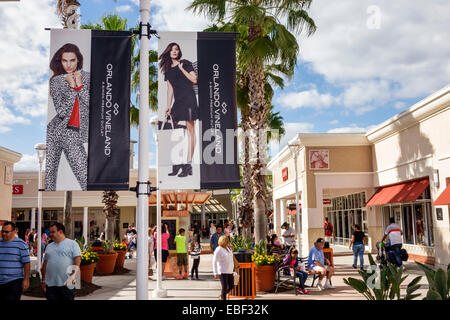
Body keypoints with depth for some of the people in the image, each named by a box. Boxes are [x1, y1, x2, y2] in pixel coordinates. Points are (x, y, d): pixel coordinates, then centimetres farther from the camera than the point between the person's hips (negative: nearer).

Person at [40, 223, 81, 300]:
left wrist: (72, 276, -18)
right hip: (50, 284, 4)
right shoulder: (49, 246, 17)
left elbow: (77, 260, -7)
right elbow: (45, 264, 20)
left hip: (66, 284, -4)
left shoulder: (72, 244, 1)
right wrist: (43, 280, 15)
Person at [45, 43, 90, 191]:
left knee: (86, 179, -7)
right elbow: (61, 111, -5)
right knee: (48, 176, 2)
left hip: (74, 134, -1)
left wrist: (80, 85, -7)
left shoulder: (87, 77, 7)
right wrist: (72, 87, -9)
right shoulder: (56, 80, 6)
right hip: (55, 132, 1)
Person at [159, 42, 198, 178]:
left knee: (190, 130, -8)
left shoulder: (185, 63, 3)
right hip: (177, 101, 6)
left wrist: (182, 69, -9)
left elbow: (194, 80, -6)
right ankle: (177, 164, 6)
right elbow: (170, 88, 18)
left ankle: (188, 165, -11)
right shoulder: (168, 69, 18)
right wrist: (168, 106, 14)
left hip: (188, 99, -6)